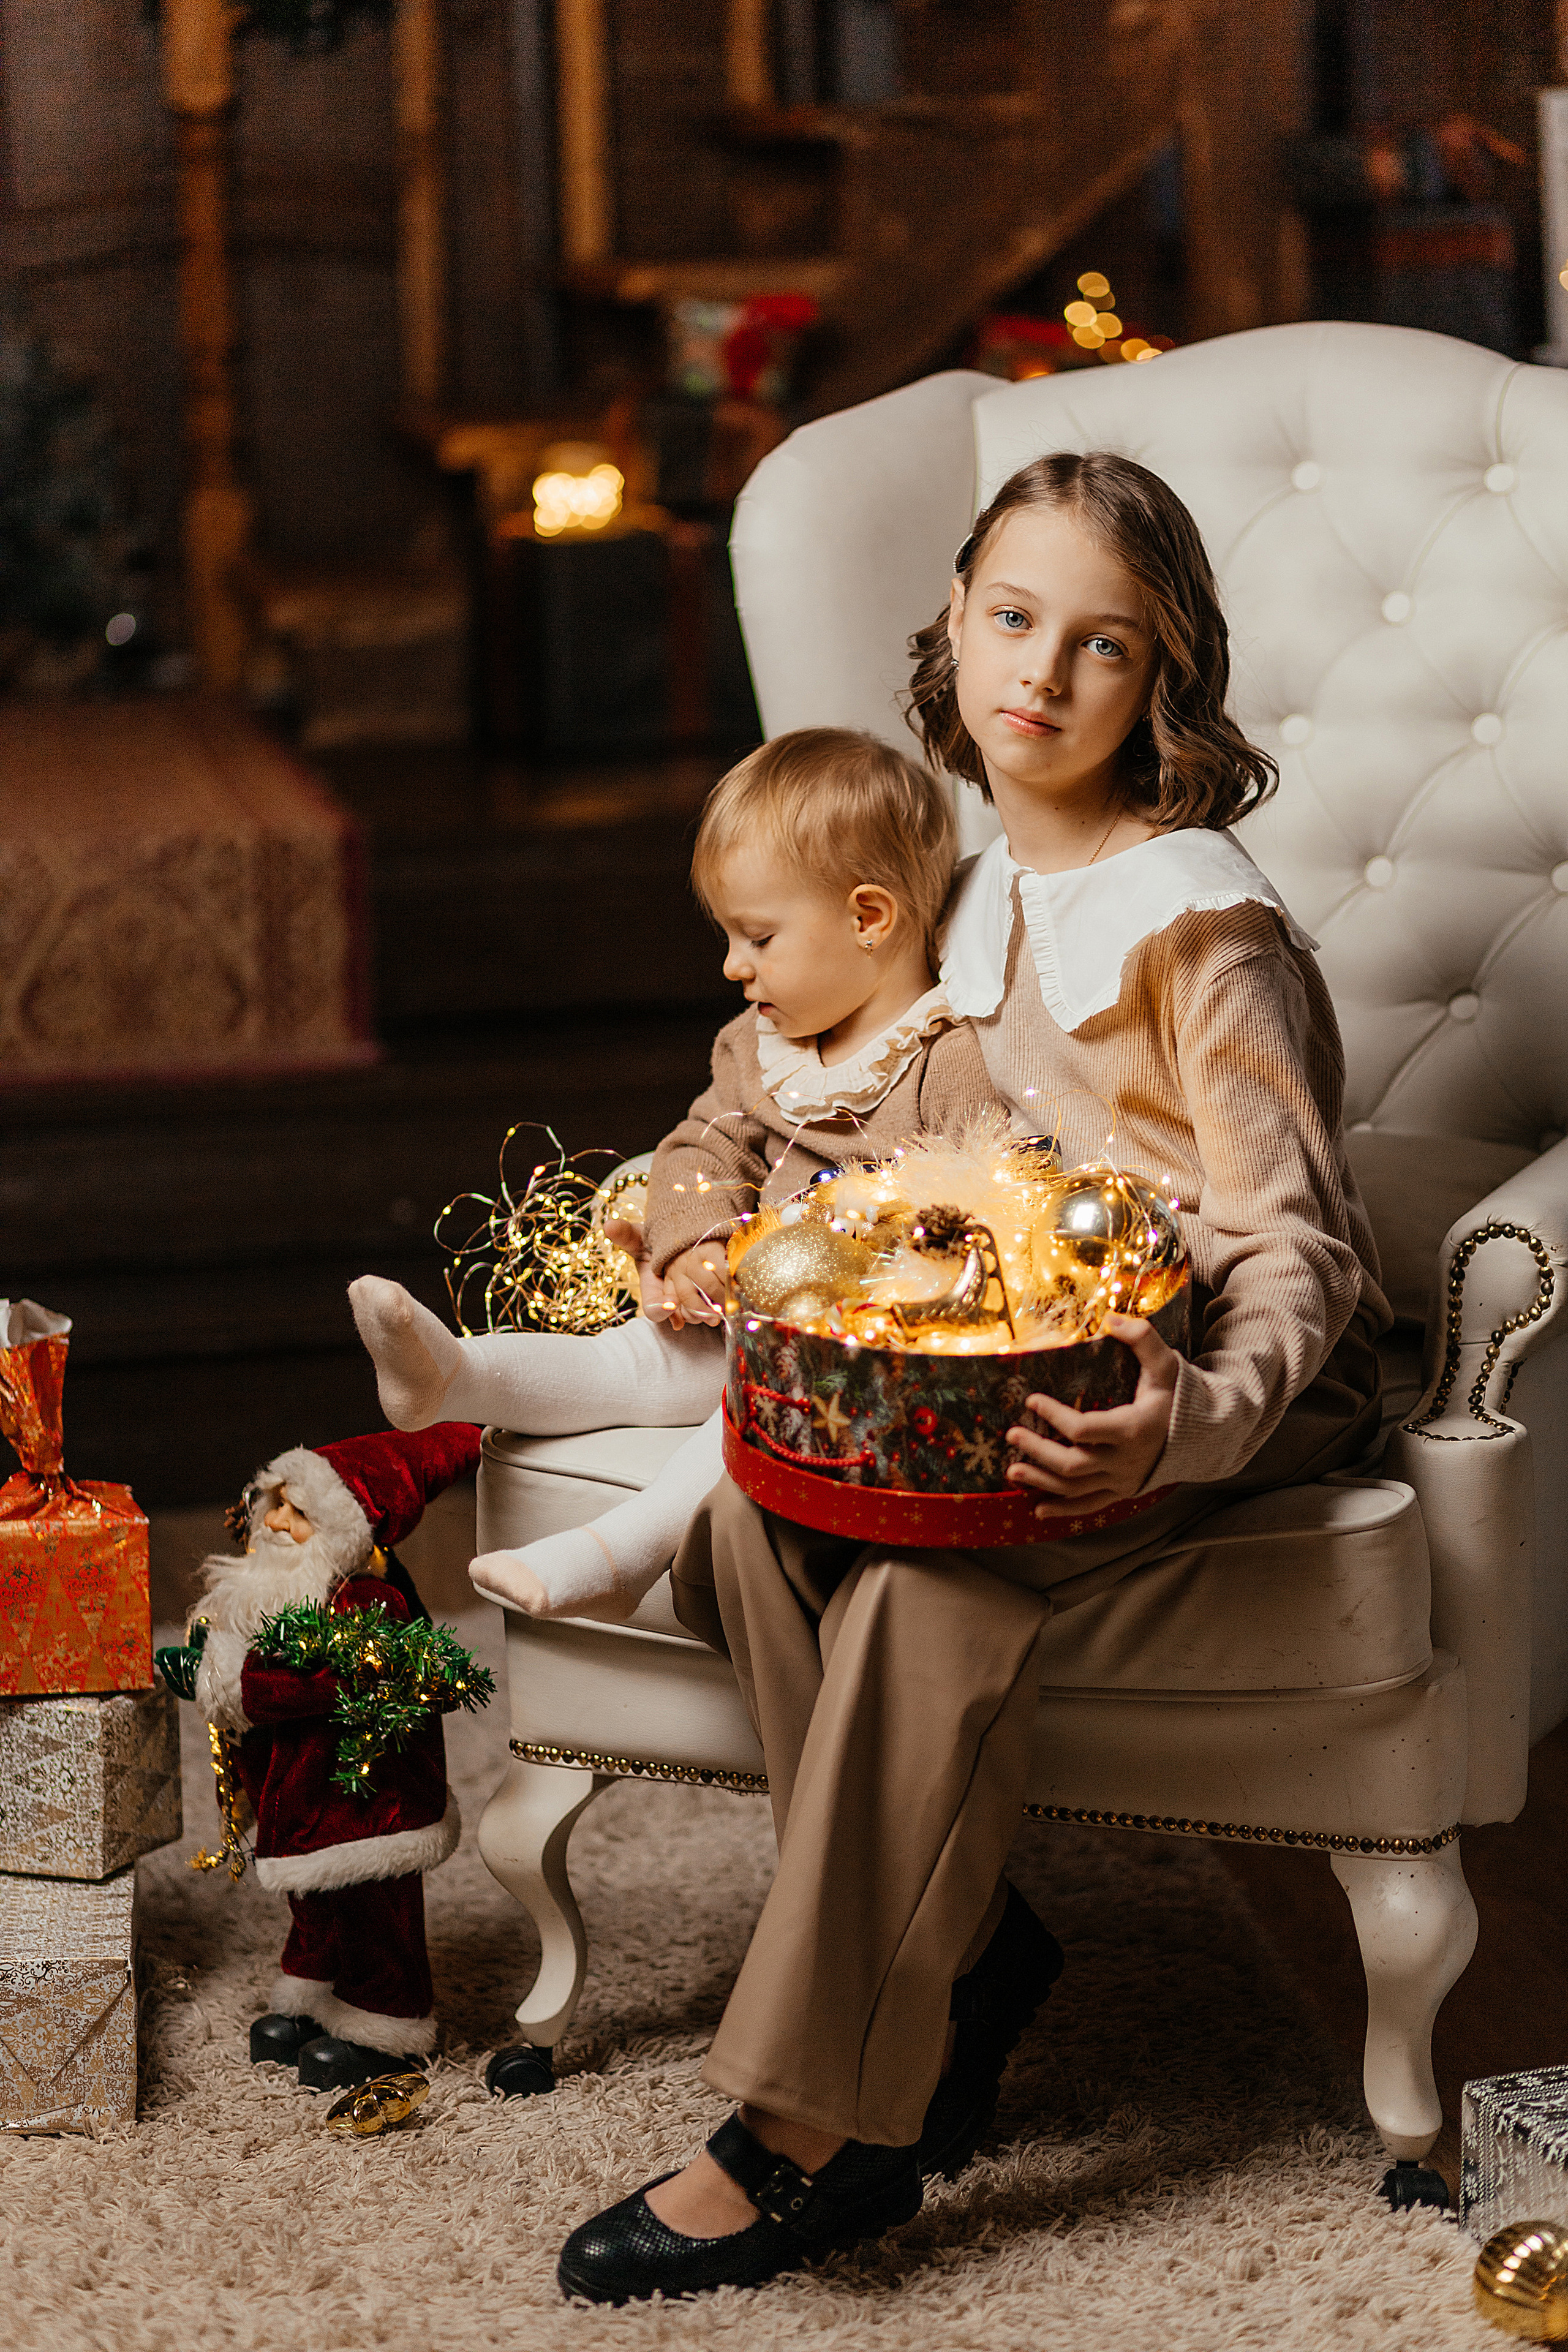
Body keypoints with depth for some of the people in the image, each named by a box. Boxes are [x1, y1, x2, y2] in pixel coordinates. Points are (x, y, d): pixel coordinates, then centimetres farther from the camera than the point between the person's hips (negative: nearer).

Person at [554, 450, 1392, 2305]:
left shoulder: (1202, 923, -15)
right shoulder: (976, 897, 11)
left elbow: (1297, 1251, -18)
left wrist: (1186, 1430, -37)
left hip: (1214, 1385, -7)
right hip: (1014, 1363, 7)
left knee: (934, 1591, -33)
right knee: (749, 1517, -20)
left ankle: (813, 2134, -26)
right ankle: (960, 1951, -10)